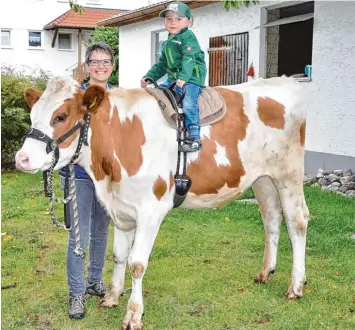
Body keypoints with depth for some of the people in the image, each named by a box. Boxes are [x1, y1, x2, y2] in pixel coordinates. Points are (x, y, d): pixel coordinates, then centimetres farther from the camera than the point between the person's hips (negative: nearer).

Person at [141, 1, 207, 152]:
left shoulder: (188, 37, -4)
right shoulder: (167, 44, 23)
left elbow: (189, 59, -19)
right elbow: (161, 65, 31)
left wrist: (183, 77, -34)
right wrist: (149, 77, 19)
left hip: (191, 79, -9)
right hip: (173, 79, 9)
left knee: (188, 103, -28)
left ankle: (194, 138, -31)